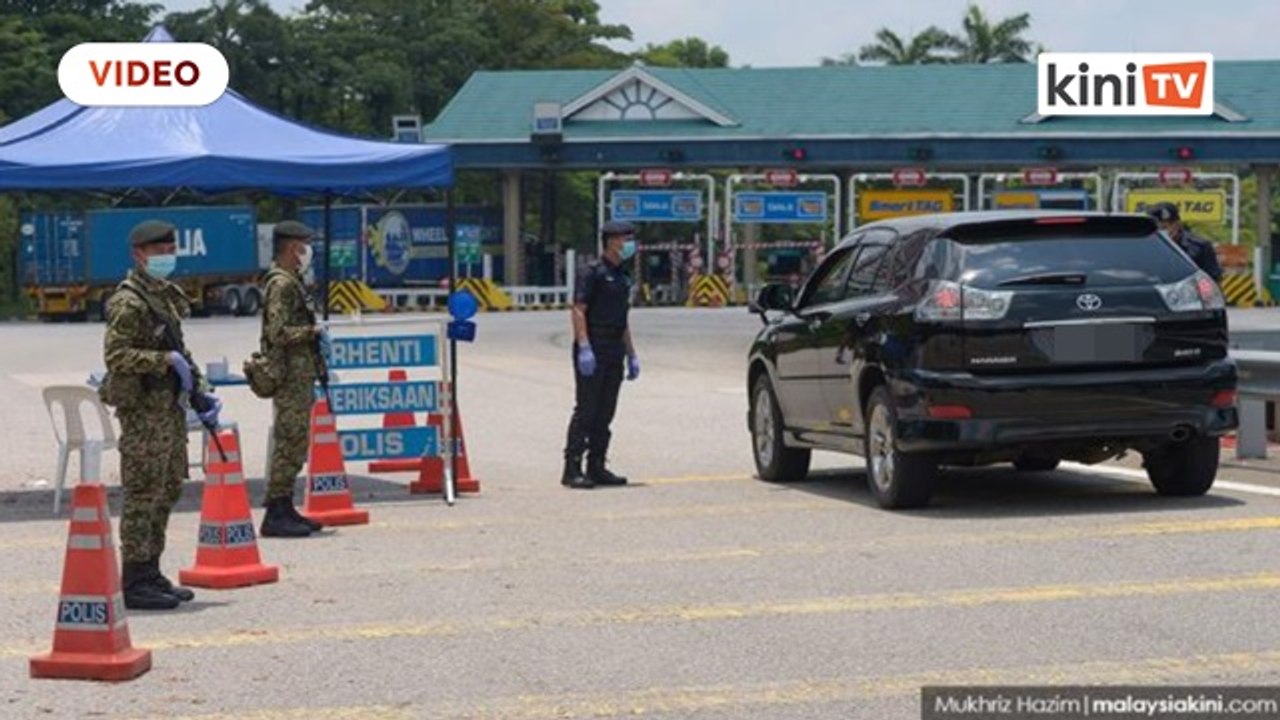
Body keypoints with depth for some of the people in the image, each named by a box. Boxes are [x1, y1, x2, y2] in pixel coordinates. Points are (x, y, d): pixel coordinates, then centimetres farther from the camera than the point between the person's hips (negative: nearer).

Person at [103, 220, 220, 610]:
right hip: (144, 410, -9)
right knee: (143, 496, -8)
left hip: (171, 407, 9)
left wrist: (201, 391, 15)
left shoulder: (168, 296, 16)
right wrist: (166, 359, -23)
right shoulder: (129, 302, -12)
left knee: (168, 492, 13)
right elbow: (115, 355, -21)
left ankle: (150, 573, 22)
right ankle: (134, 582, -5)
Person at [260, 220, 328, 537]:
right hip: (291, 377, -10)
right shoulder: (281, 284, -15)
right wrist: (314, 331, -14)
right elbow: (278, 333, -23)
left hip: (300, 377, 10)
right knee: (289, 446, -8)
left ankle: (285, 510, 20)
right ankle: (275, 514, -6)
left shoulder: (292, 282, 16)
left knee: (293, 446, 14)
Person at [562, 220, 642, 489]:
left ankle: (596, 467, 14)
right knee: (586, 410, -9)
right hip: (593, 348, -8)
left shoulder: (622, 278, 18)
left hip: (613, 350, 8)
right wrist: (584, 348, -23)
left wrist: (631, 355, 20)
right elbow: (578, 310, -15)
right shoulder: (593, 272, -8)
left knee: (605, 412, 9)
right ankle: (572, 469, -7)